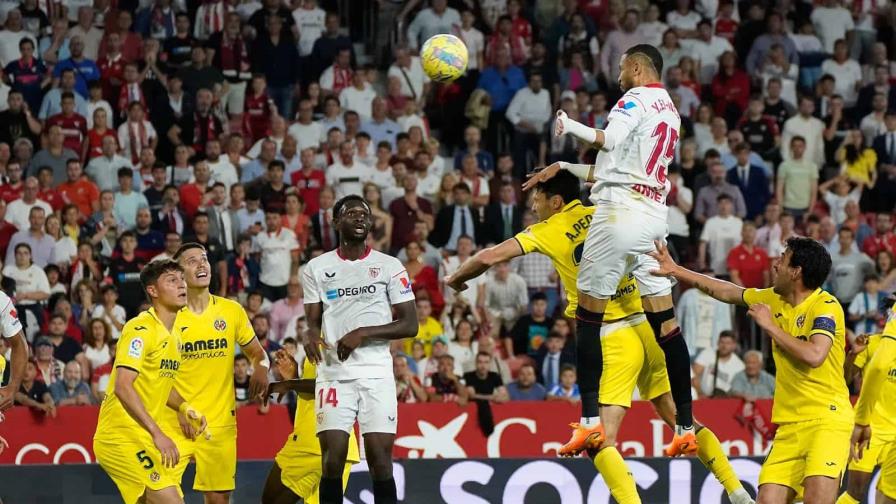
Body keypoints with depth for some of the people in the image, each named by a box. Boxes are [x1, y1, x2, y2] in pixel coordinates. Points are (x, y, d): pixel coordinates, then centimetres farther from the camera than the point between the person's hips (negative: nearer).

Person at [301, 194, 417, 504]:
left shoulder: (390, 266, 3)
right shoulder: (317, 268, 8)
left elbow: (410, 325, 1)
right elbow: (313, 320, 12)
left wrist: (363, 334, -12)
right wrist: (310, 336, -13)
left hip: (376, 374, -1)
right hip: (334, 374, 1)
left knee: (380, 459, -5)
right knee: (332, 459, -5)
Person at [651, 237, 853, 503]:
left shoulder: (826, 306, -11)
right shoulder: (774, 299, 12)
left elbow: (814, 355, -26)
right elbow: (728, 292, 28)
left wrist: (770, 326, -14)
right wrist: (676, 271, 31)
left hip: (826, 419, -7)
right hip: (789, 425, 7)